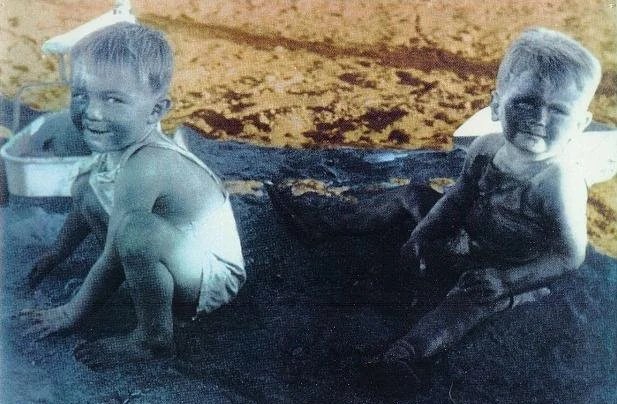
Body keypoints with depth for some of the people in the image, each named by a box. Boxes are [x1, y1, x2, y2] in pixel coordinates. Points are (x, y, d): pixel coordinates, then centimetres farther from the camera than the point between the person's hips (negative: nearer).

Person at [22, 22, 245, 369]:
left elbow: (114, 259, -24)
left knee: (135, 229, -38)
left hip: (214, 278, -9)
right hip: (180, 252, 9)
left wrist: (72, 313, -9)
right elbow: (85, 208, 16)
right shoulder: (122, 143, -5)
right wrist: (56, 255, 28)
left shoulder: (142, 166, -32)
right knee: (86, 187, 9)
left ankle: (155, 337, -14)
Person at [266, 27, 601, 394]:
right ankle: (326, 222, 19)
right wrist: (424, 230, -9)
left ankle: (410, 354, -56)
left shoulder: (560, 184, -31)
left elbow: (570, 256, -24)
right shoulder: (485, 149, -12)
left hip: (512, 270, -7)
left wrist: (504, 278, -31)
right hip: (465, 241, 7)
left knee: (473, 295, -38)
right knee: (412, 196, 12)